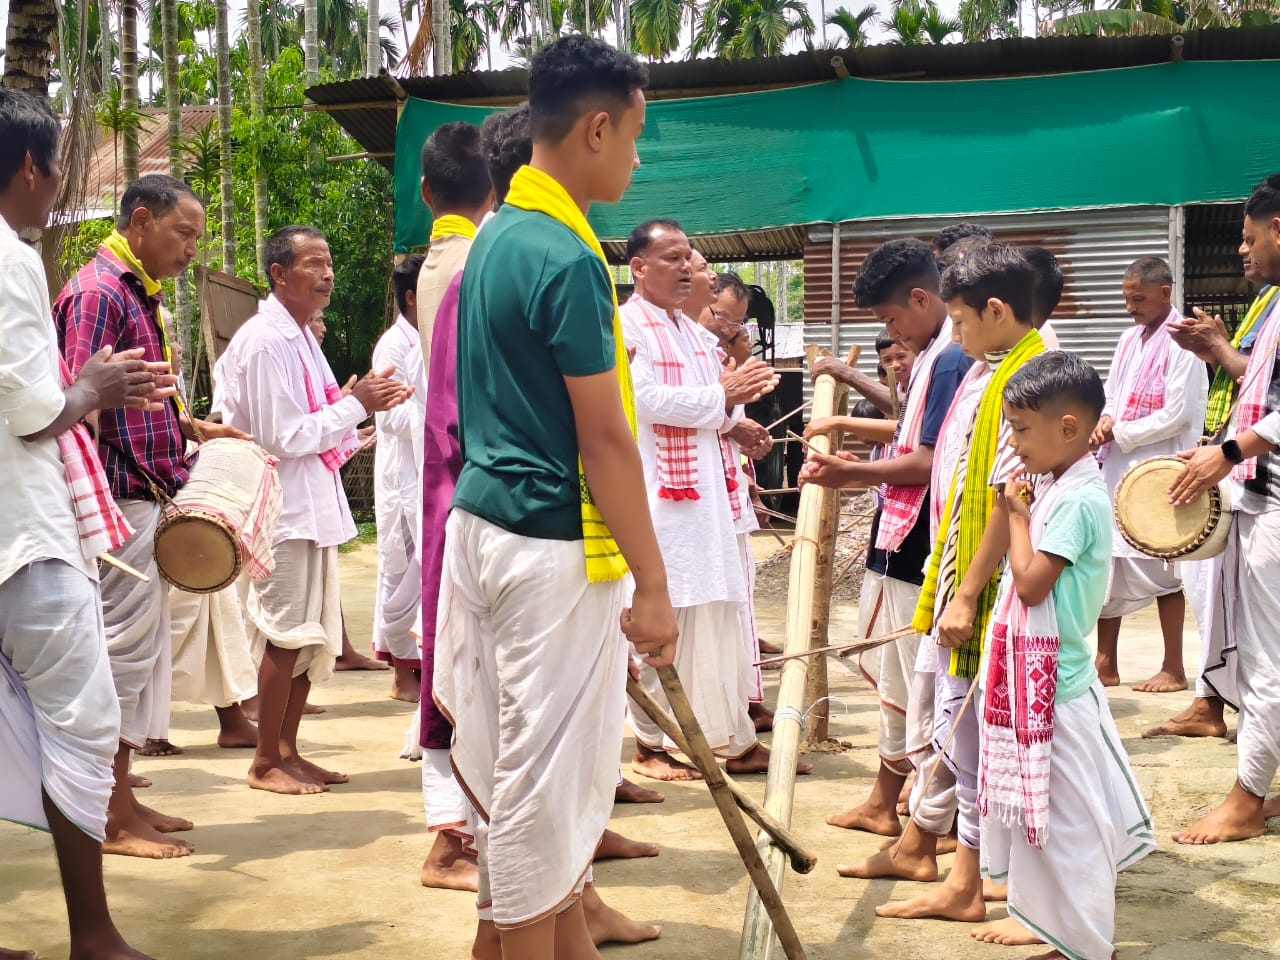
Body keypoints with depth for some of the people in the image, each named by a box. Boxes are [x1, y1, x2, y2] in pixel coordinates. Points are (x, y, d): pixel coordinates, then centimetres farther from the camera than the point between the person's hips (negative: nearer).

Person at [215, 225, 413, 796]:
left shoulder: (300, 336, 14)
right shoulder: (264, 342, -16)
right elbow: (284, 437, -19)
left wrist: (367, 405, 6)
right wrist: (357, 404, -15)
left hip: (315, 505, 10)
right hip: (285, 508, -10)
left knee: (313, 636, 13)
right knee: (286, 635, -2)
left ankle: (288, 752, 22)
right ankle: (266, 763, 9)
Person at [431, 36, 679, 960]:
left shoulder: (494, 238, 11)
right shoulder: (569, 260, -18)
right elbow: (603, 439, -18)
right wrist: (654, 585, -13)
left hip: (481, 519, 10)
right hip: (552, 545, -10)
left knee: (511, 759, 16)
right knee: (547, 776, 0)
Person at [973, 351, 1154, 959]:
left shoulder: (1077, 500, -20)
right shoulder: (1056, 488, 9)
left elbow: (1031, 582, -22)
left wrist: (1017, 516, -13)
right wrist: (1019, 512, 4)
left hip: (1051, 681, -10)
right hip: (1030, 674, 10)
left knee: (1065, 812, 0)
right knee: (1038, 805, 19)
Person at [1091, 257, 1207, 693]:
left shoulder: (1181, 343, -12)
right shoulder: (1131, 338, 13)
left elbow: (1177, 416, -17)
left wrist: (1120, 433, -13)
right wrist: (1105, 422, -3)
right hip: (1118, 469, 8)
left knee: (1160, 569, 0)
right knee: (1107, 562, 9)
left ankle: (1173, 669, 11)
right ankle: (1106, 664, 18)